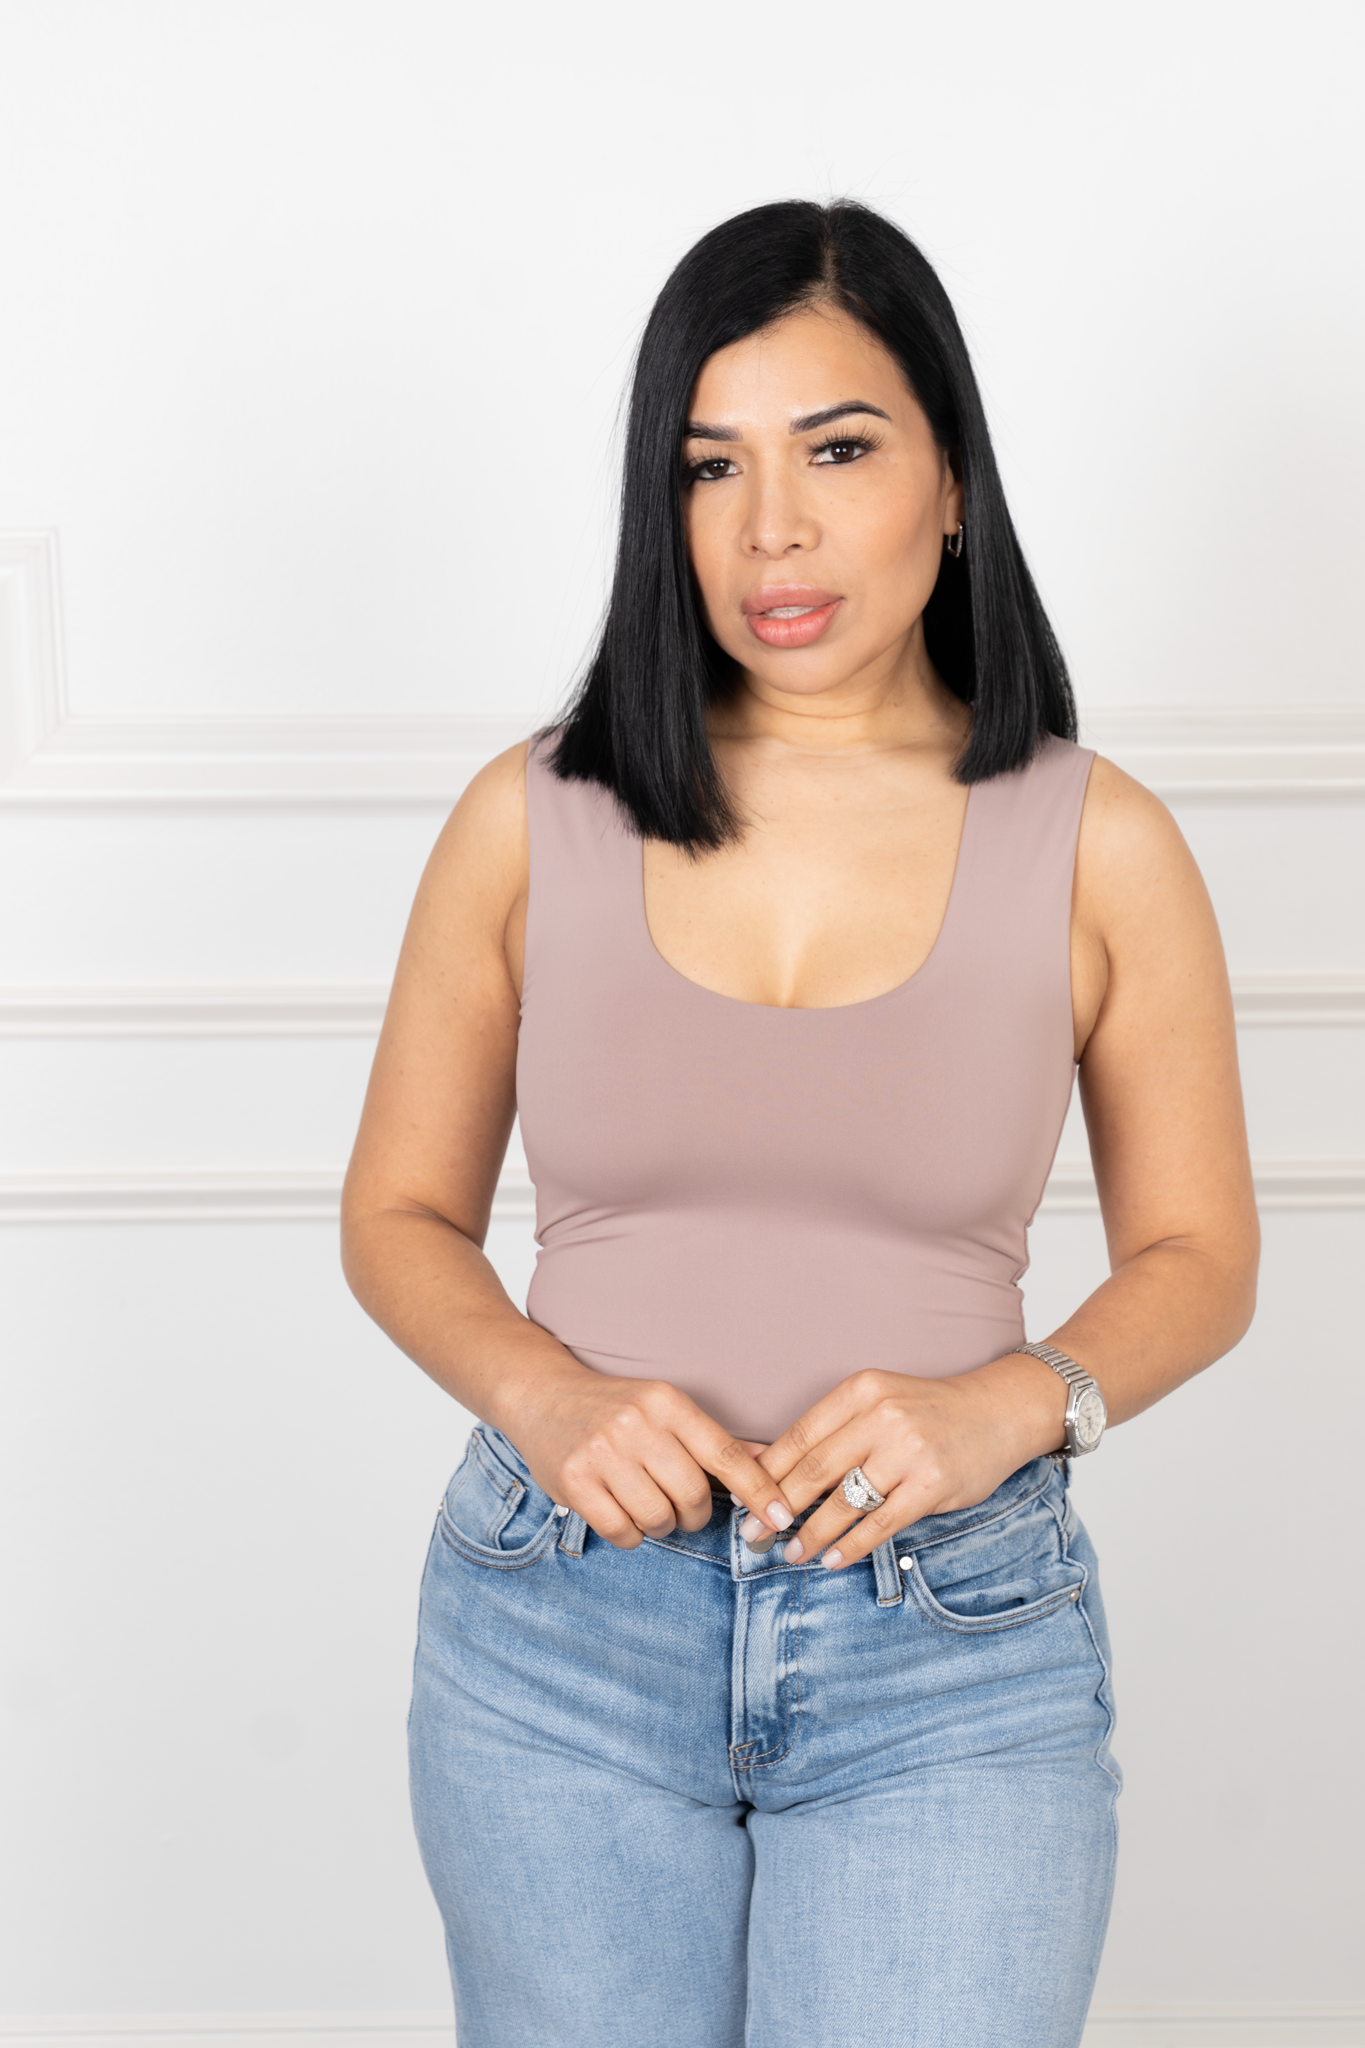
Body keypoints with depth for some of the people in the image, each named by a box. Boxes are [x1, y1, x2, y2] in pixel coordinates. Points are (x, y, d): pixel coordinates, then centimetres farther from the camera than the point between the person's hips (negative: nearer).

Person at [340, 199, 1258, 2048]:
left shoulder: (1097, 848, -2)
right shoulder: (533, 821, 0)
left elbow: (1197, 1254, 5)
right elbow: (402, 1215, 8)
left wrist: (1012, 1404, -13)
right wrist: (544, 1395, -11)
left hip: (953, 1653, -1)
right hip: (564, 1622, 1)